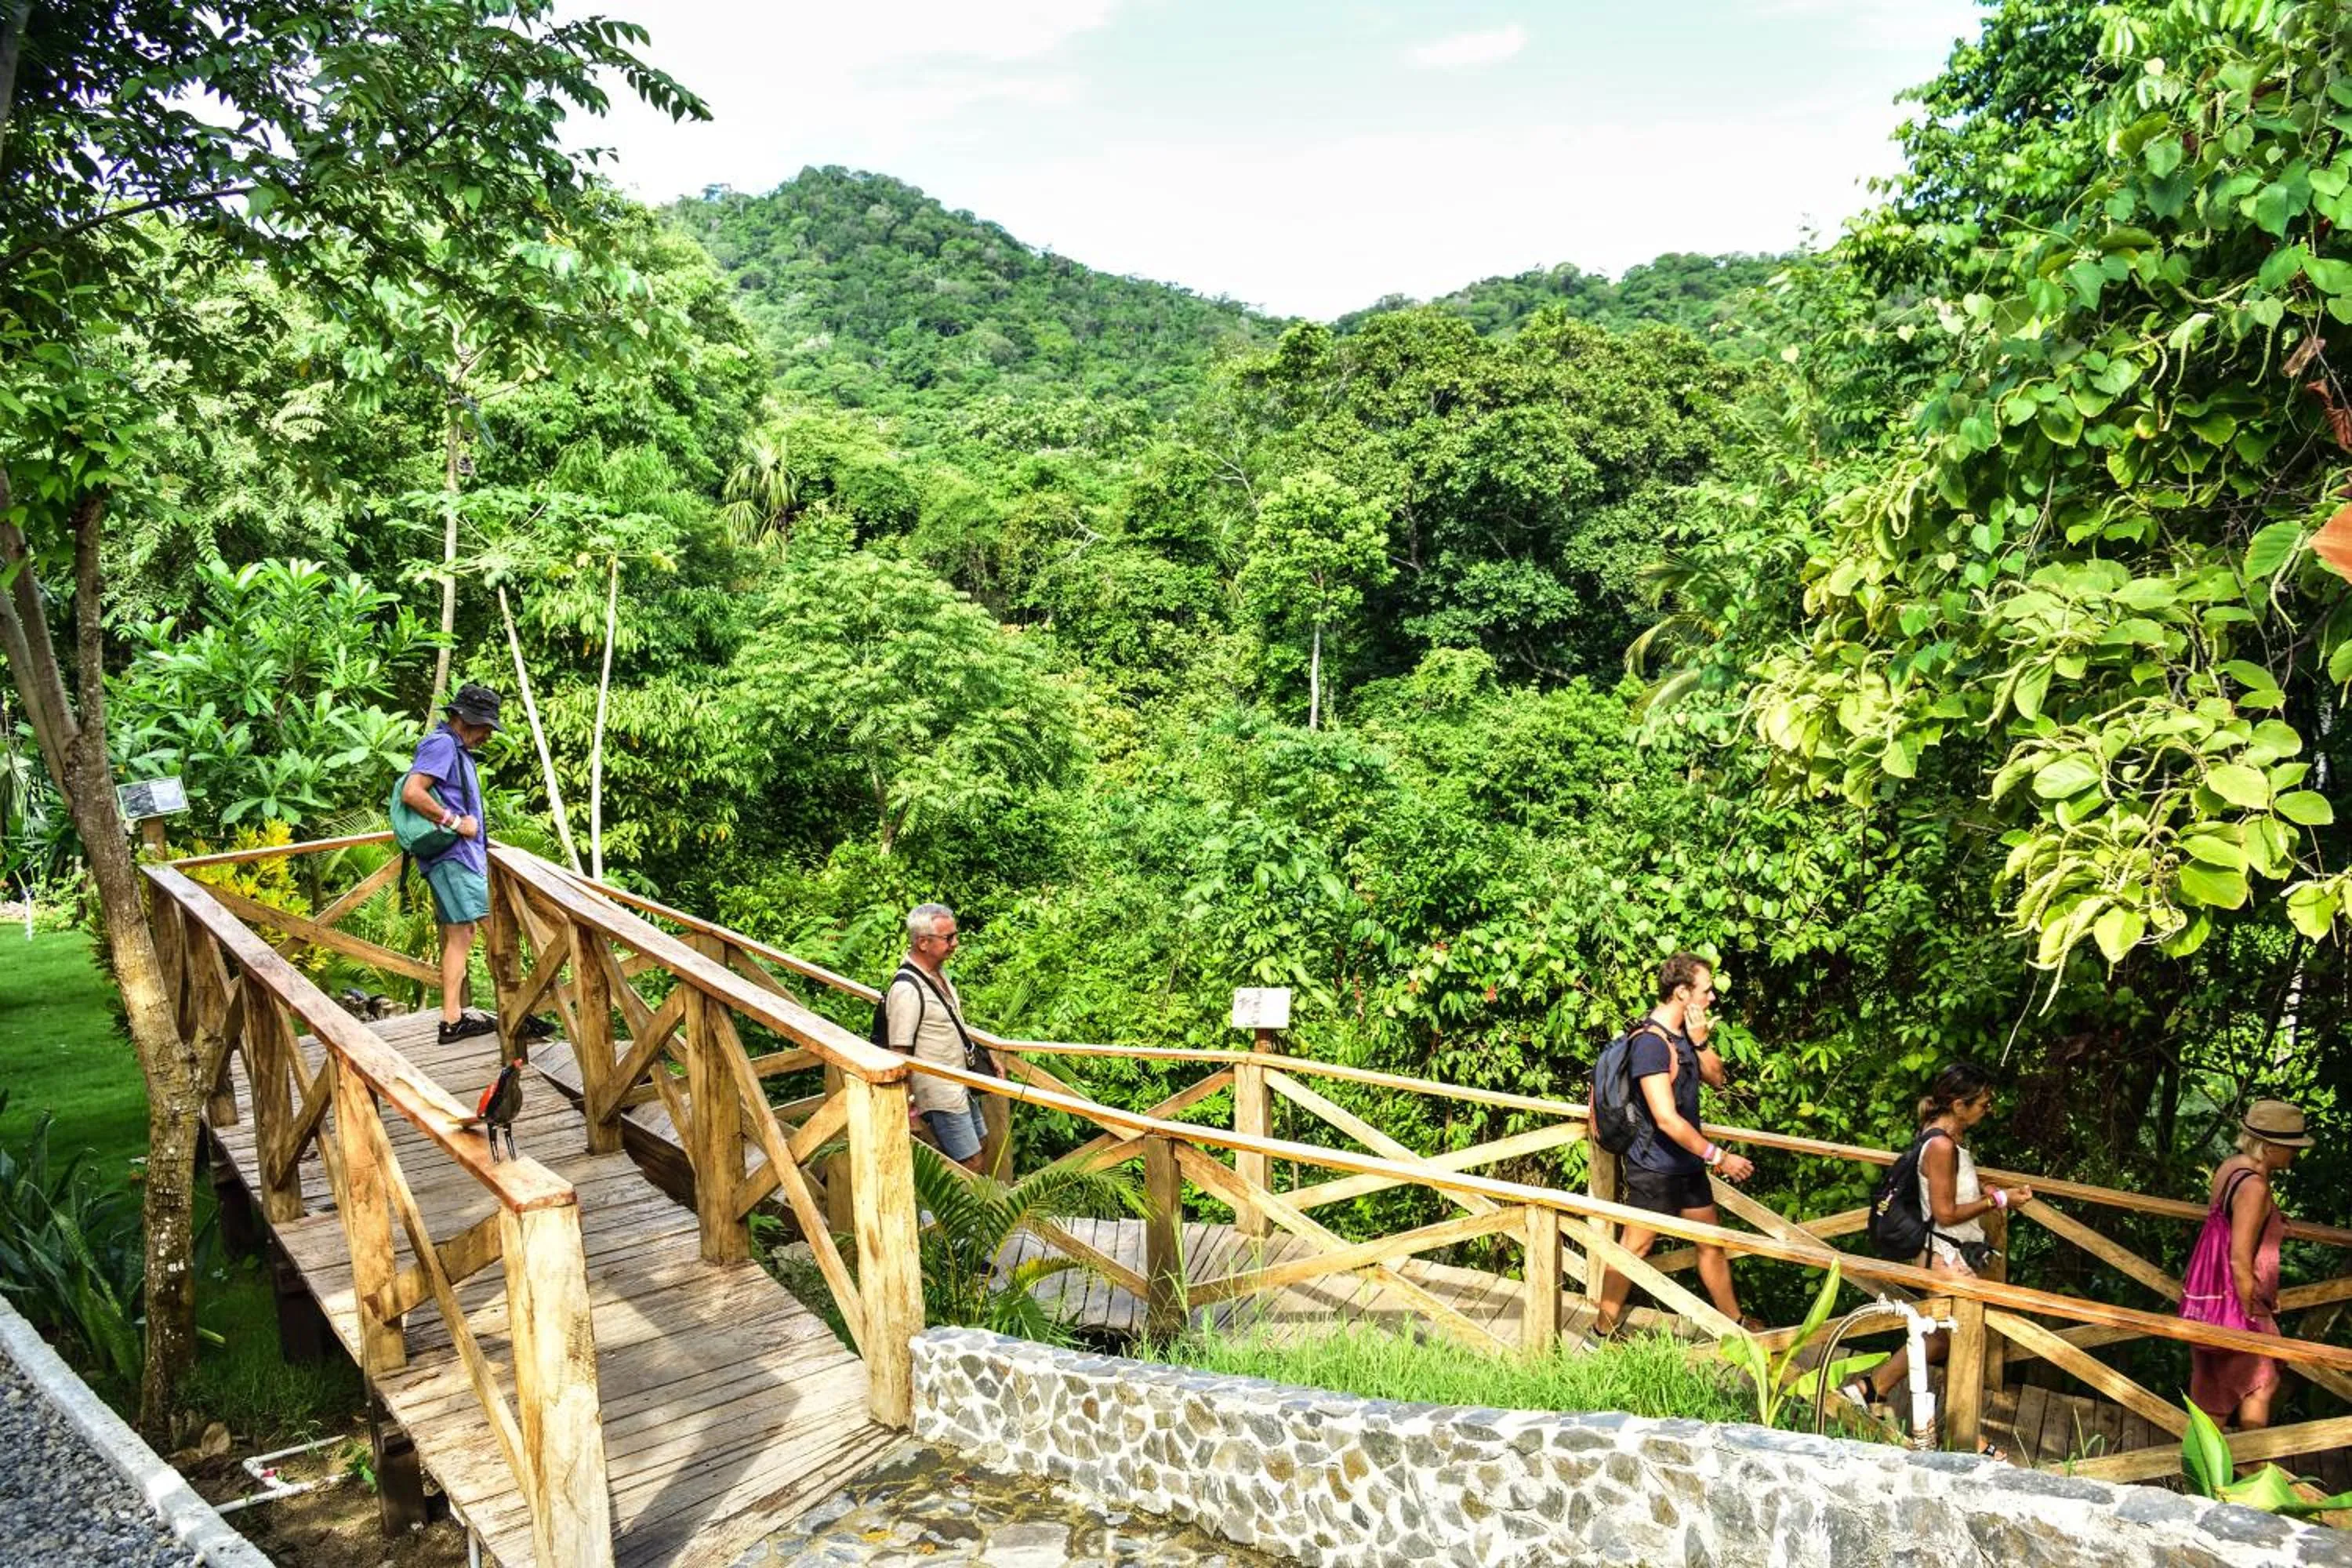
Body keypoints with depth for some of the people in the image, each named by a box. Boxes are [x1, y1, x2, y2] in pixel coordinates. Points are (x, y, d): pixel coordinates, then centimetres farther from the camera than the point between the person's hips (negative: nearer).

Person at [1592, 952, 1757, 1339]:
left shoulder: (1685, 1033, 4)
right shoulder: (1651, 1041, -26)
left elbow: (1716, 1078, 10)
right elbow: (1666, 1119, -29)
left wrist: (1701, 1042, -7)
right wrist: (1718, 1157, -25)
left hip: (1687, 1163, 9)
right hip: (1655, 1168, -9)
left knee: (1711, 1240, 20)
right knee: (1636, 1247, 3)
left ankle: (1734, 1320, 37)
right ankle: (1604, 1329, 18)